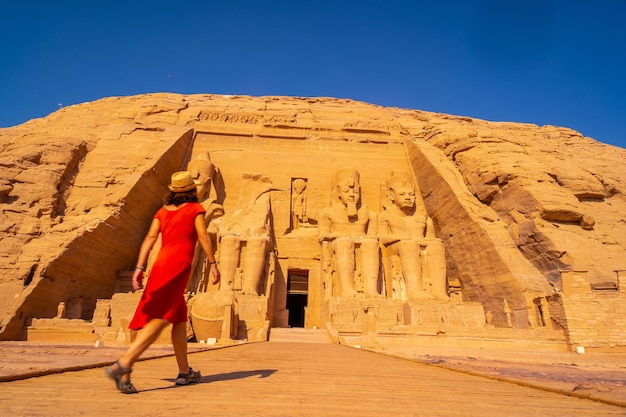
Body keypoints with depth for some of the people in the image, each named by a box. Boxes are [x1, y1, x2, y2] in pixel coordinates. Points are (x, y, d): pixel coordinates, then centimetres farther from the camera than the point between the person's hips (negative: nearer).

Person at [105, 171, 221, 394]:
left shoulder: (162, 211, 17)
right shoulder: (195, 208, 5)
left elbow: (150, 238, 7)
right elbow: (203, 237, -6)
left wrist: (139, 268, 2)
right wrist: (213, 264, -3)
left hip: (161, 265, 7)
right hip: (178, 266, -6)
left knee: (180, 318, 15)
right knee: (159, 321, -7)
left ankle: (185, 372, 23)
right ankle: (122, 365, -18)